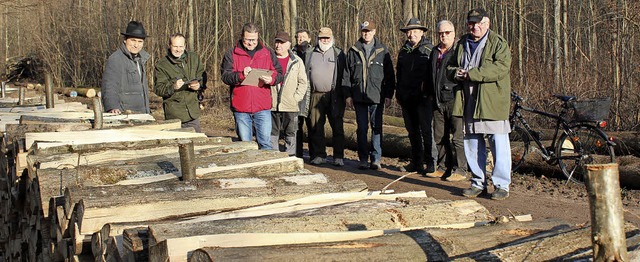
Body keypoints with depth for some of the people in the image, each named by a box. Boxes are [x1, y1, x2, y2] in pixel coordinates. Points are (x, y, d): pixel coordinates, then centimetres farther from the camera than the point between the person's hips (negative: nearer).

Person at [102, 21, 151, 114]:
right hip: (123, 115, -8)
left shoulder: (139, 59, 20)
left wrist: (147, 111, 25)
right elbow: (109, 88, -18)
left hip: (141, 115, 8)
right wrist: (113, 107, -33)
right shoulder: (115, 60, -9)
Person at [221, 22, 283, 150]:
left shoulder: (268, 53, 9)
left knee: (265, 142, -1)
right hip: (240, 107, 0)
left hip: (263, 107, 0)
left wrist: (271, 80, -14)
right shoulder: (231, 54, 5)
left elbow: (279, 74, 9)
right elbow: (225, 76, -3)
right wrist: (241, 75, -21)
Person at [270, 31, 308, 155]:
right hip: (272, 106, 1)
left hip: (290, 107, -1)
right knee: (272, 135, 5)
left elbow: (303, 82, 7)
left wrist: (296, 97, -4)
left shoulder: (296, 61, 5)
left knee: (290, 135, 4)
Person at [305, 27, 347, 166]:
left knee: (337, 127, -2)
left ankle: (338, 156, 3)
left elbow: (344, 75, 7)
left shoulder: (338, 54, 9)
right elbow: (305, 74, 18)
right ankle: (319, 155, 12)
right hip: (315, 96, 2)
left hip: (334, 96, -2)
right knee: (315, 126, 2)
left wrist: (343, 93, -1)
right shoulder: (309, 54, 15)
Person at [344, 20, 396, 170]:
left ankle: (376, 158, 5)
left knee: (377, 128, 0)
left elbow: (390, 75, 5)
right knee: (362, 128, 4)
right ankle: (363, 159, 10)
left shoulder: (382, 51, 5)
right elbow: (347, 74, 9)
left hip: (377, 96, -1)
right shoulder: (353, 51, 8)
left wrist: (388, 95, -1)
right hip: (359, 96, 1)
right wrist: (348, 94, 1)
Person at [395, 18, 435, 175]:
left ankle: (431, 163, -1)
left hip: (423, 97, -6)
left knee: (426, 130, -6)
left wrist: (430, 92, -12)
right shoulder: (403, 51, 16)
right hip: (407, 97, 6)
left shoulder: (429, 50, -1)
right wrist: (399, 92, 17)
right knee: (412, 131, 10)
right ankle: (416, 162, 18)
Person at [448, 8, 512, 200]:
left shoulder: (499, 43, -4)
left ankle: (502, 185, 3)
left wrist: (471, 74, -21)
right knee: (472, 144, 10)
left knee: (499, 144, -4)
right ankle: (478, 183, 21)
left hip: (493, 103, -6)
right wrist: (456, 73, -3)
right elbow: (451, 67, 23)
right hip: (469, 102, 6)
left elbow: (501, 68, -18)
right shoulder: (462, 44, 15)